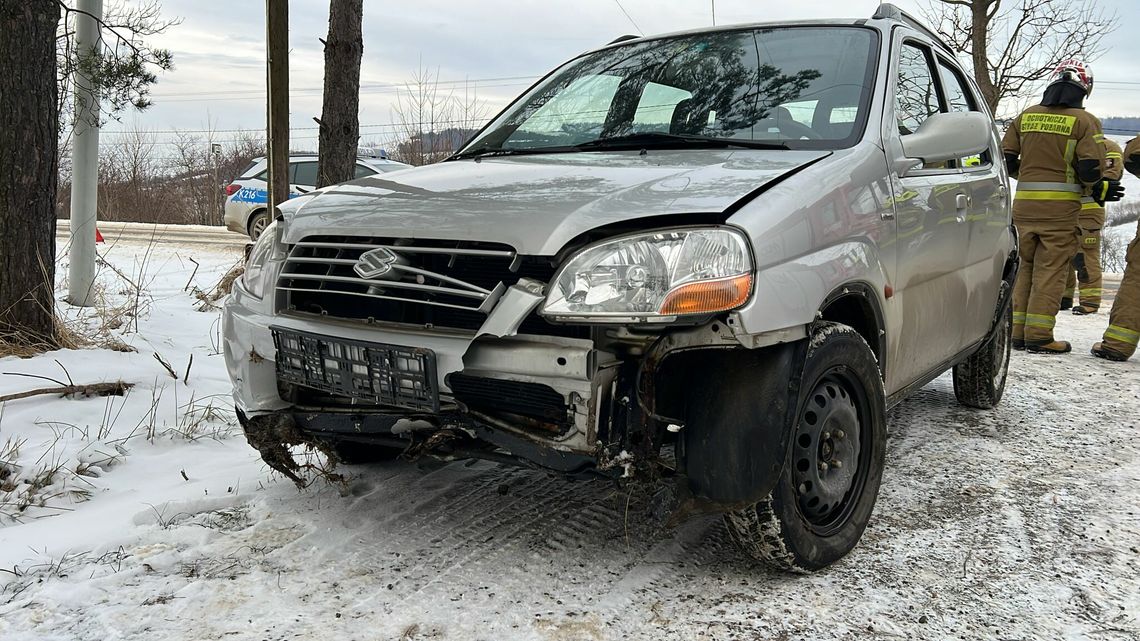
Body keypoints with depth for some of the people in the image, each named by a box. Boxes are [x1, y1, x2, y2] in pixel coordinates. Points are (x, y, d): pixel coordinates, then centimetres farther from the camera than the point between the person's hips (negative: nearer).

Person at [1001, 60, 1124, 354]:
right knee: (1050, 269, 0)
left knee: (1026, 266, 14)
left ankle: (1019, 331, 15)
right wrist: (1099, 189, 7)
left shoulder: (1026, 116, 8)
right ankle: (1039, 335, -1)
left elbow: (1006, 158, 9)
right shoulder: (1084, 121, -4)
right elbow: (1090, 167, -11)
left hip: (1024, 203, 4)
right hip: (1061, 206, -4)